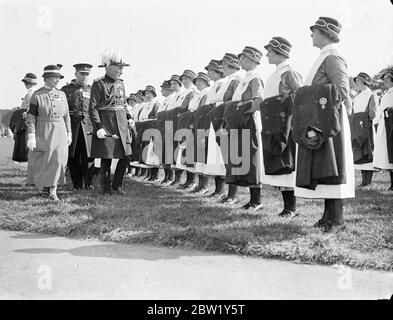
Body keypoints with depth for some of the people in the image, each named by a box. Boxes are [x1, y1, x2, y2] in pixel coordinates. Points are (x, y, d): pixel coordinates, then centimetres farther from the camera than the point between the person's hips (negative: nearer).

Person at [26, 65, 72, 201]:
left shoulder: (62, 94, 8)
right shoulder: (37, 95, -4)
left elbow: (66, 116, 12)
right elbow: (31, 117, -6)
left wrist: (69, 133, 10)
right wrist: (31, 136, -12)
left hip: (59, 132, 3)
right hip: (42, 133, -3)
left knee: (58, 160, -4)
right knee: (40, 162, 7)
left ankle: (53, 191, 3)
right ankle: (43, 183, 32)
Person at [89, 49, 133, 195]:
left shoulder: (120, 83, 14)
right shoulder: (99, 84, -7)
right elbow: (93, 108, -11)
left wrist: (128, 117, 9)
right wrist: (98, 127, -19)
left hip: (121, 125, 6)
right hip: (106, 126, -6)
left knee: (126, 156, 4)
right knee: (106, 158, 1)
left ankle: (117, 185, 21)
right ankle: (106, 188, 17)